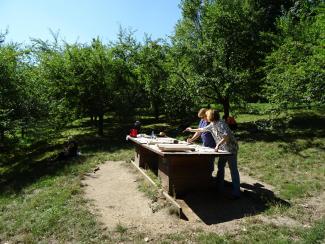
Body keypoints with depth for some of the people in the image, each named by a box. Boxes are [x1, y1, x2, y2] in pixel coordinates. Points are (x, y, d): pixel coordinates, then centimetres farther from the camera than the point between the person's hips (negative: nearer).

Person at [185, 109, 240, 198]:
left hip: (230, 148, -9)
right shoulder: (212, 125, 8)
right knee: (220, 167, 16)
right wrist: (192, 130, 33)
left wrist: (218, 144, -33)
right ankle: (219, 187, 31)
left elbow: (227, 136, -28)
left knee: (233, 169, -5)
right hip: (223, 149, 10)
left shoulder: (221, 124, -19)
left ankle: (236, 193, 2)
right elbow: (202, 129, 24)